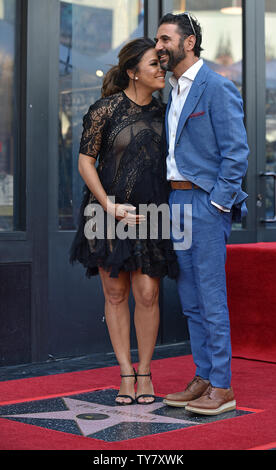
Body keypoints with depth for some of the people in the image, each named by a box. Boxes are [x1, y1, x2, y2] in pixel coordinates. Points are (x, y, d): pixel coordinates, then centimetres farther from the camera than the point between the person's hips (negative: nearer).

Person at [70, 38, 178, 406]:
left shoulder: (162, 112, 7)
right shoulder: (106, 109, -6)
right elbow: (85, 162, -5)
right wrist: (110, 207, -12)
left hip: (150, 213, 3)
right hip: (110, 212, -3)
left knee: (147, 294, -3)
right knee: (116, 293, 4)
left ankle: (144, 373, 13)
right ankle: (126, 374, 15)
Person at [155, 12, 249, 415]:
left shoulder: (216, 88, -9)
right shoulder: (175, 92, 18)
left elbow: (236, 152, -14)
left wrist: (215, 205, -16)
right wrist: (176, 200, 13)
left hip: (206, 202, -9)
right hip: (177, 201, 9)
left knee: (211, 298, -6)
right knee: (191, 299, 11)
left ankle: (221, 387, 2)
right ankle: (203, 379, 19)